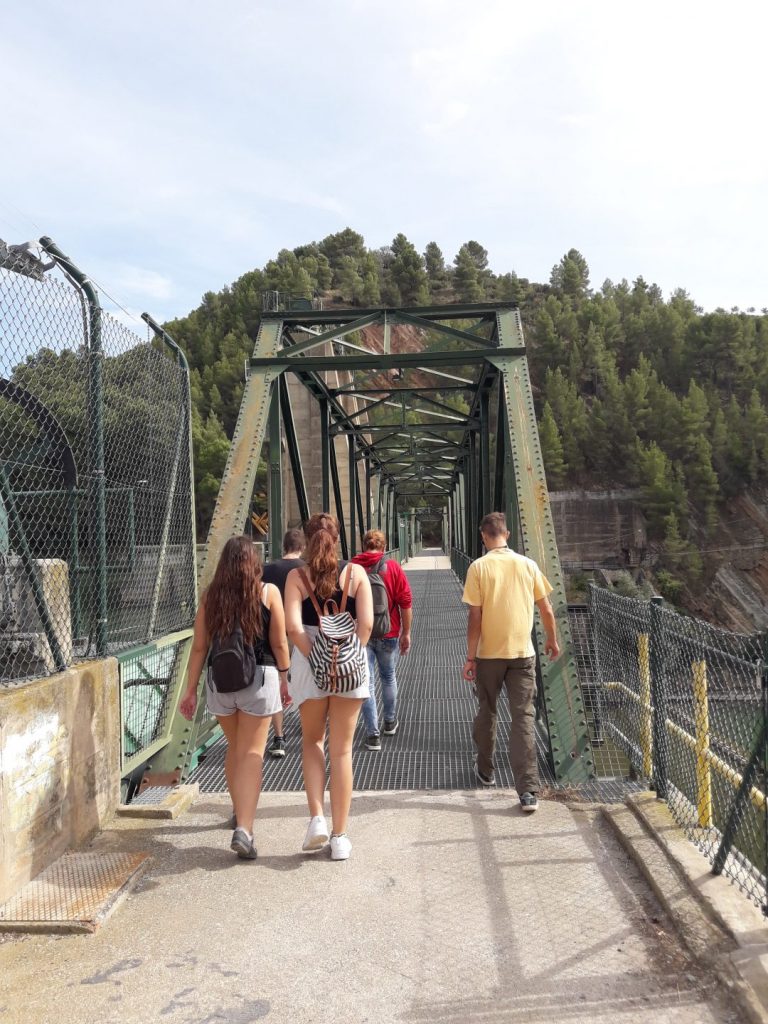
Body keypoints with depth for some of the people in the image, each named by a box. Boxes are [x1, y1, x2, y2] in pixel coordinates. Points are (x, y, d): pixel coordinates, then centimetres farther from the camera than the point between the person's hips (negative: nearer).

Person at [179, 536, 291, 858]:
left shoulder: (210, 595, 1)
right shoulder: (268, 592, -4)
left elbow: (199, 647, 2)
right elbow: (279, 643, -2)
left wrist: (190, 690, 9)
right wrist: (284, 678, 12)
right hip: (259, 678, -3)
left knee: (234, 749, 20)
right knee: (252, 752, 0)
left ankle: (240, 813, 36)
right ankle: (244, 828, -10)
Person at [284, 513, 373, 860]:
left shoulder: (296, 577, -2)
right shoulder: (355, 573, 0)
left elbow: (294, 627, -14)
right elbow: (366, 623, -10)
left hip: (310, 663, 0)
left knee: (312, 741, 22)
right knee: (341, 750, 9)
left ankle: (317, 818, 9)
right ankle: (340, 837, 16)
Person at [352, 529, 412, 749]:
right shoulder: (393, 568, -5)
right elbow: (406, 603, -7)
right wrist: (406, 632, 2)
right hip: (388, 634, 1)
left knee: (366, 683, 5)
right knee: (388, 677, 21)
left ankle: (373, 733, 4)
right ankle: (390, 722, 36)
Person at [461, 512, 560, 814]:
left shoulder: (478, 567, -9)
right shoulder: (528, 565, -1)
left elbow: (475, 617, -10)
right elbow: (547, 610, 4)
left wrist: (470, 657, -4)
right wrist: (552, 641, 20)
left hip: (488, 654, -1)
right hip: (522, 653, 1)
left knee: (487, 712, 18)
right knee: (523, 718, 2)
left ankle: (485, 770, 36)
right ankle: (528, 792, -3)